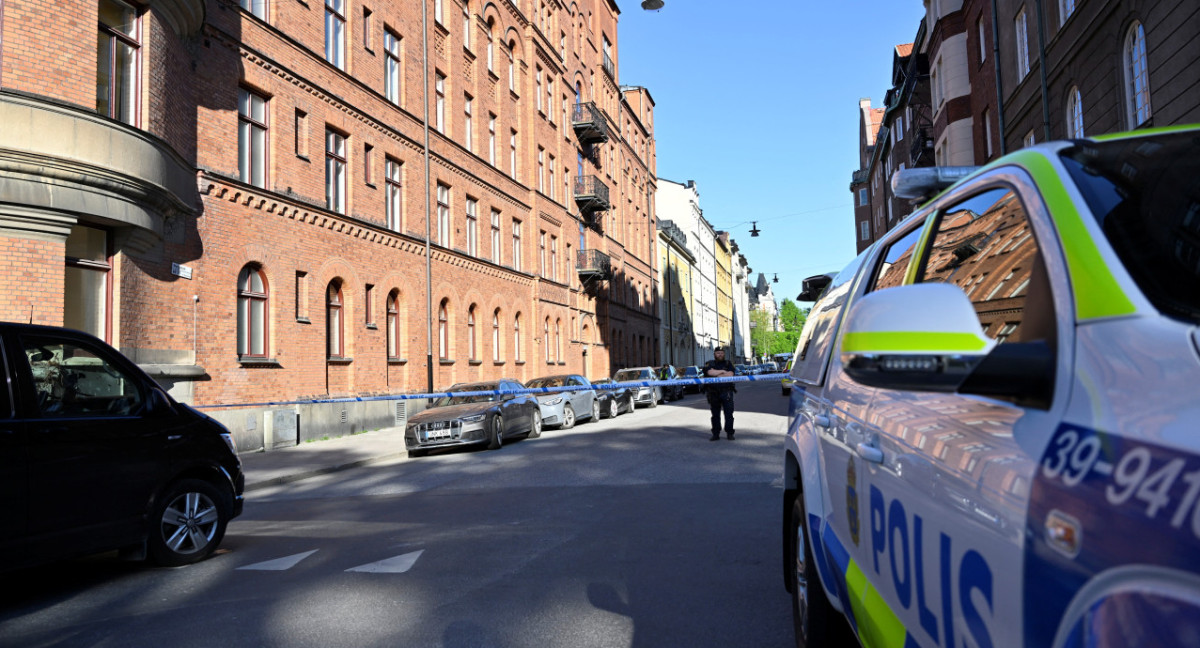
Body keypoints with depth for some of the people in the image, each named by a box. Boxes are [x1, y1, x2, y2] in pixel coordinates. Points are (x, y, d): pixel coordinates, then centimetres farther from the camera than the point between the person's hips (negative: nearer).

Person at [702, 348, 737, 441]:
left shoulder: (728, 364, 11)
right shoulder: (709, 364, 9)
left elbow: (731, 374, -6)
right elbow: (710, 372, -12)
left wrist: (717, 375, -8)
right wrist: (723, 371, -5)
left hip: (726, 392, 0)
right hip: (713, 393, 1)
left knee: (729, 414, -3)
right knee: (715, 415, 6)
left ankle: (729, 433, 5)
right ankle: (716, 434, 13)